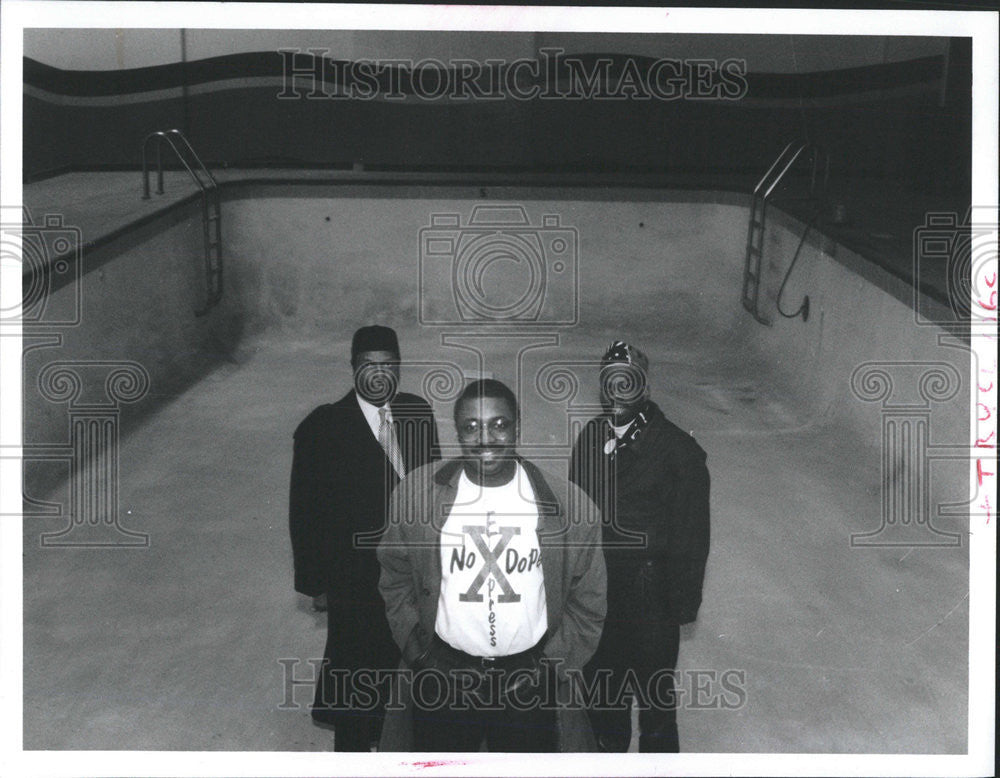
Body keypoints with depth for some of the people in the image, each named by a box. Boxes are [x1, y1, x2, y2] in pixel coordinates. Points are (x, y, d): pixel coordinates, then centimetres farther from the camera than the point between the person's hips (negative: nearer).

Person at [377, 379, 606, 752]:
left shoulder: (570, 505, -10)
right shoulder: (416, 493, -7)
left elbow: (588, 601, 0)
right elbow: (395, 577, 5)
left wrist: (549, 666, -4)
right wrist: (419, 654, 0)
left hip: (529, 679, 0)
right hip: (441, 677, 1)